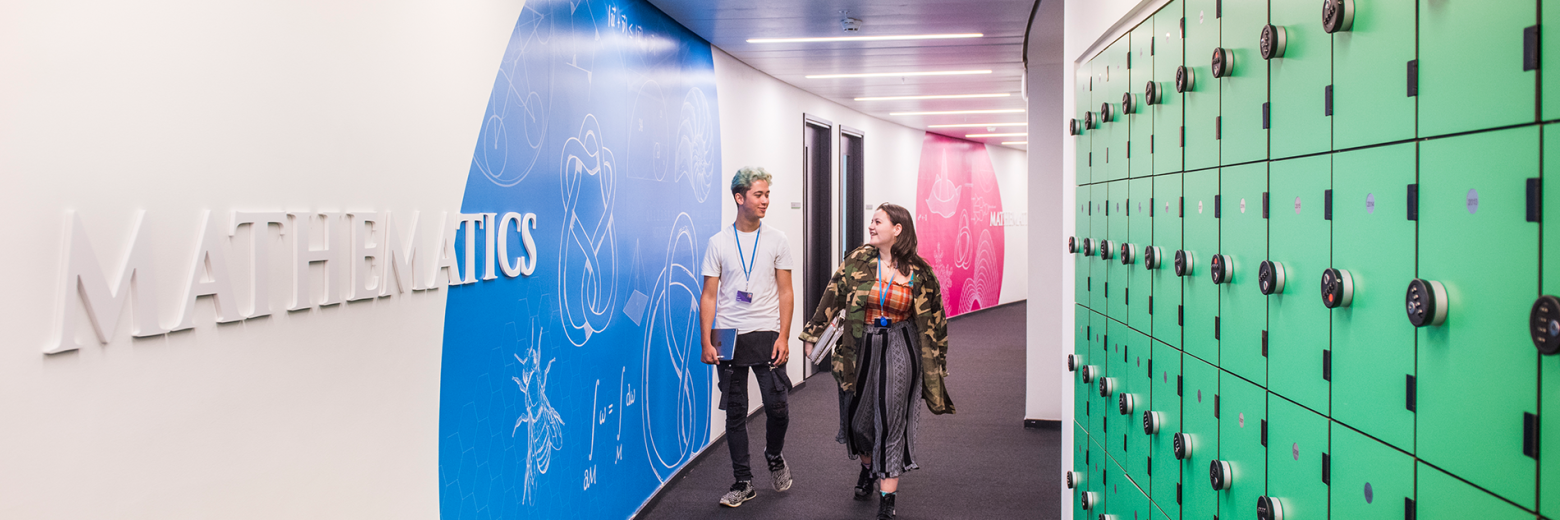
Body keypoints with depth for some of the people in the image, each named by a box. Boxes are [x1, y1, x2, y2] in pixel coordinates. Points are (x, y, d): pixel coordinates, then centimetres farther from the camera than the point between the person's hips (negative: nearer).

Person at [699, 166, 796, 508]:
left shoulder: (776, 240, 3)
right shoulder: (718, 243, 2)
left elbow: (785, 293, 4)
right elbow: (709, 297, 3)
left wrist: (783, 337, -6)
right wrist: (707, 342, -4)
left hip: (766, 335, 0)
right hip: (728, 338, 0)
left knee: (777, 407, -6)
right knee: (735, 412, 5)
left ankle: (774, 456, 25)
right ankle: (743, 483, 16)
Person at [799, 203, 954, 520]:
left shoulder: (919, 273, -5)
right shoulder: (858, 260, -3)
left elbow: (934, 320, 3)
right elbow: (832, 298, 3)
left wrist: (936, 363, 6)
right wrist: (812, 335, 5)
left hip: (898, 350, -2)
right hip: (862, 348, 2)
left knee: (891, 422, -3)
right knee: (858, 418, 11)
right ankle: (868, 468, 43)